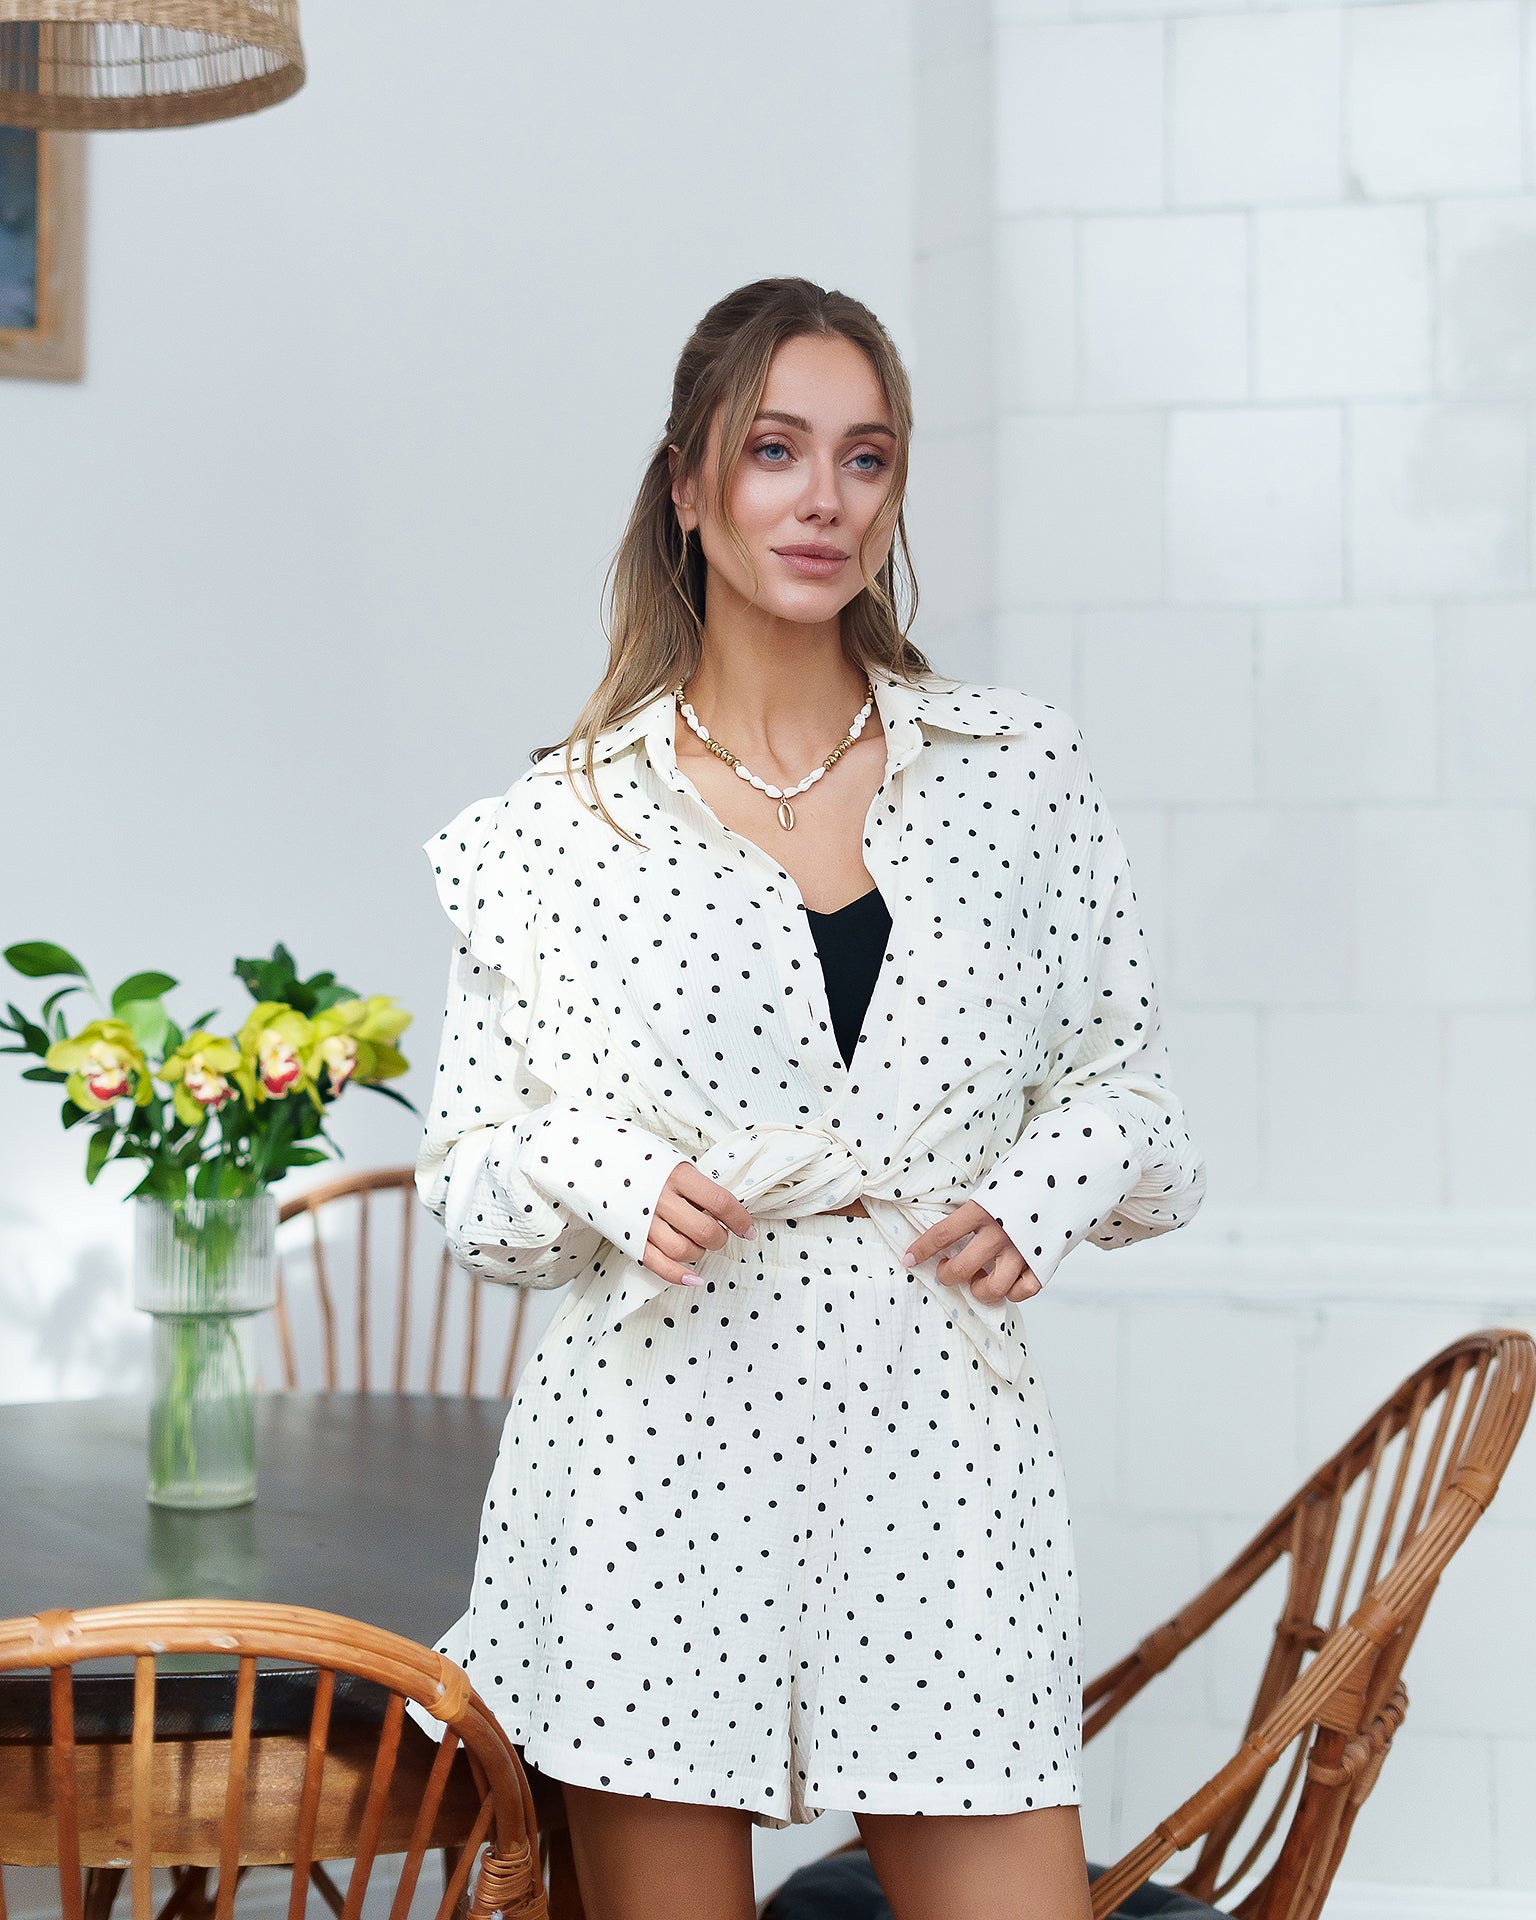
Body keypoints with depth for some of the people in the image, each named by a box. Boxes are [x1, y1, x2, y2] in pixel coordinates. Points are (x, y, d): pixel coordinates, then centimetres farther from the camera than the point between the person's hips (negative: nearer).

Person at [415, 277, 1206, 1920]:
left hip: (934, 1455, 1)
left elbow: (1121, 1084, 14)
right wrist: (617, 1184, -13)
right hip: (660, 1463, -1)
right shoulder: (566, 823, 3)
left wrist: (1035, 1198, -5)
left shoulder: (1017, 772, 8)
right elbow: (468, 1164, 7)